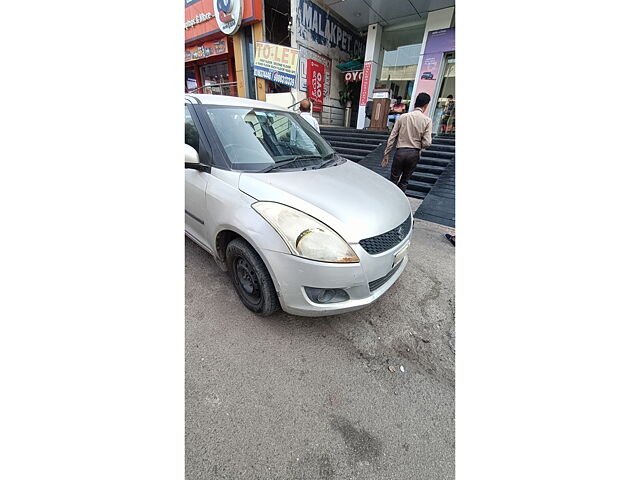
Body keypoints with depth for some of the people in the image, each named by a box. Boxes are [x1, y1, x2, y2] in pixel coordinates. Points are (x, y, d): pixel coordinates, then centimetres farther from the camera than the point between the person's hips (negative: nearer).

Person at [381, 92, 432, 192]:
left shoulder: (403, 117, 3)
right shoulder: (427, 120, -1)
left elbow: (392, 137, 2)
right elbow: (427, 143, -7)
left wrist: (386, 154, 7)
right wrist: (418, 144, 16)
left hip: (400, 152, 0)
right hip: (414, 154, 0)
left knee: (393, 180, 7)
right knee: (404, 181, 13)